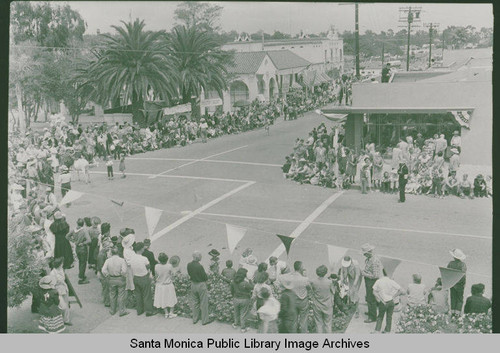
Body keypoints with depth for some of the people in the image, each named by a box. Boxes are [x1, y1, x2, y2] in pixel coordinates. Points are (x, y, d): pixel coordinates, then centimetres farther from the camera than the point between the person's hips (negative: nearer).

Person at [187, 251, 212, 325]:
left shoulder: (189, 265, -8)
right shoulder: (199, 266, -28)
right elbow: (205, 277, -18)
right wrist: (206, 276, 2)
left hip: (193, 284, 6)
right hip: (201, 285, -6)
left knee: (194, 302, 19)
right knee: (203, 303, 9)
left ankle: (195, 319, 31)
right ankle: (205, 320, 20)